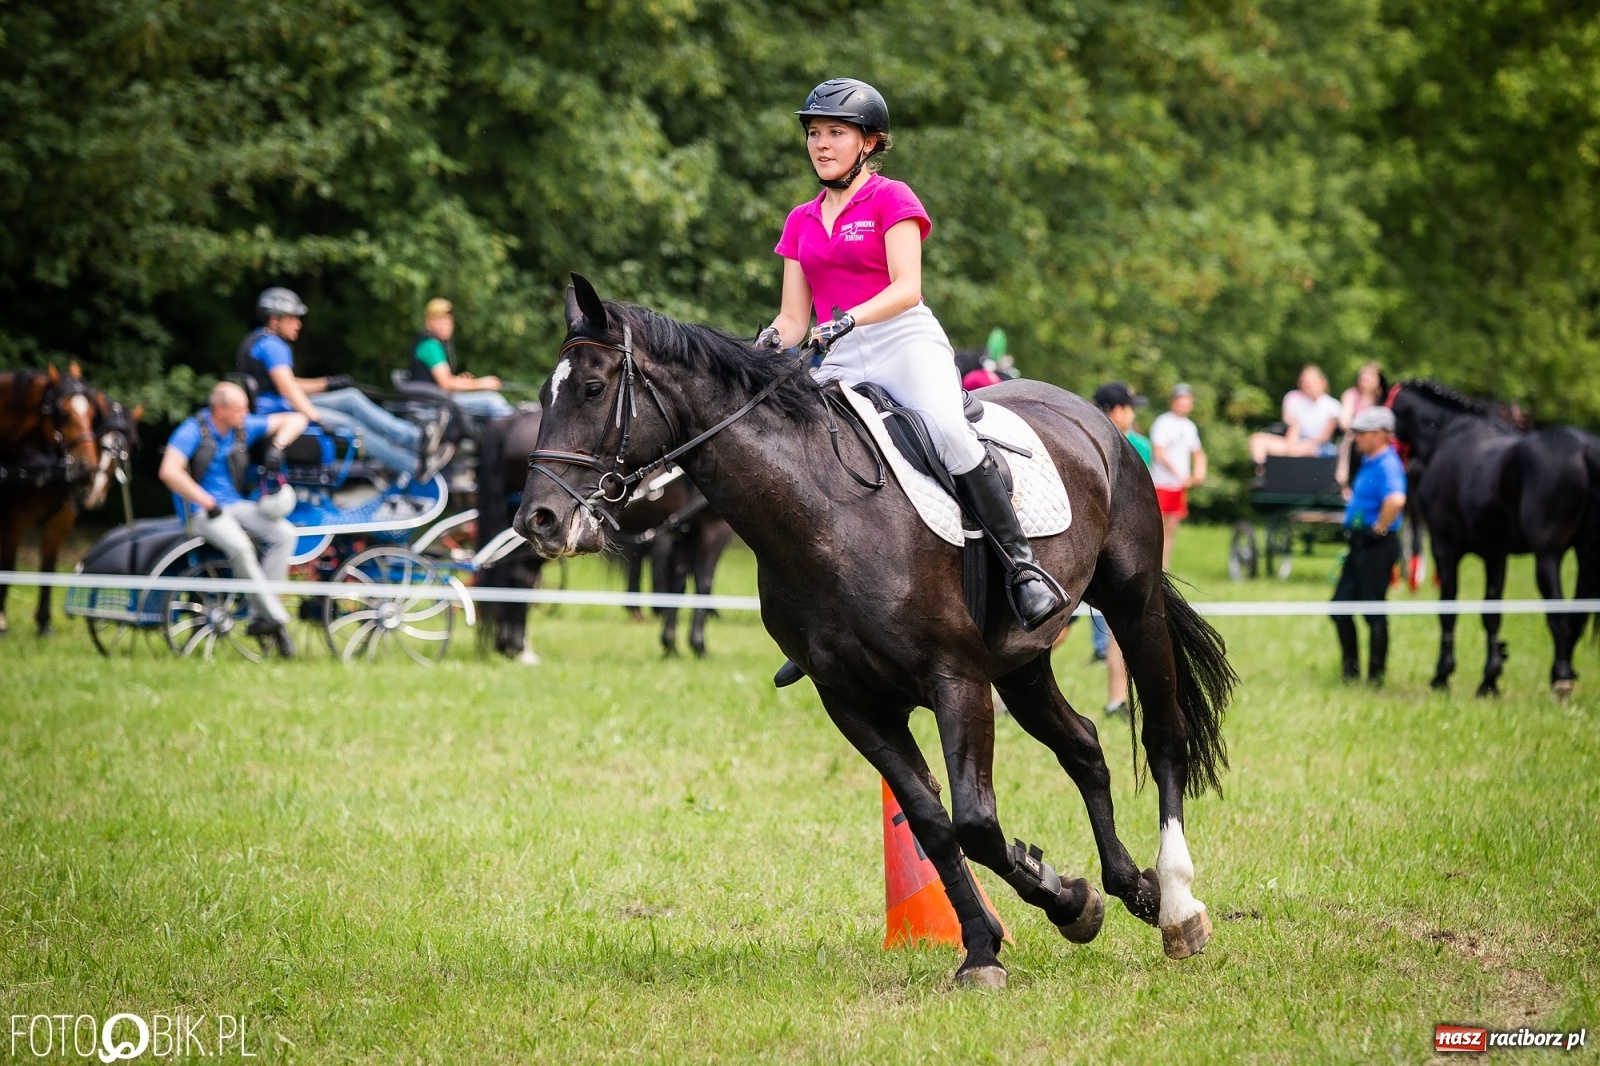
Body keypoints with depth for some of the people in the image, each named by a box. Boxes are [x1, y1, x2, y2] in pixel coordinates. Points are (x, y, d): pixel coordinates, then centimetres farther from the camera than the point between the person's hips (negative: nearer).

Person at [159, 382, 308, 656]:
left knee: (285, 533, -20)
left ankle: (259, 618, -19)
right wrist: (209, 504, -21)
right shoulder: (194, 431, -10)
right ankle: (275, 617, -24)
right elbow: (169, 472, -23)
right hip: (202, 511, -6)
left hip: (237, 505, 6)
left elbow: (295, 420, 13)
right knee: (239, 545, -36)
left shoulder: (244, 427, 7)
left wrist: (278, 446, -9)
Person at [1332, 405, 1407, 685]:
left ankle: (1376, 675, 5)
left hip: (1377, 546, -10)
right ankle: (1350, 668, 22)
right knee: (1340, 606, 13)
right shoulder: (1368, 462, 12)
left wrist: (1380, 528, -26)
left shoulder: (1387, 465, -19)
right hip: (1360, 544, 10)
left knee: (1374, 612, -3)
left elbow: (1396, 499, -38)